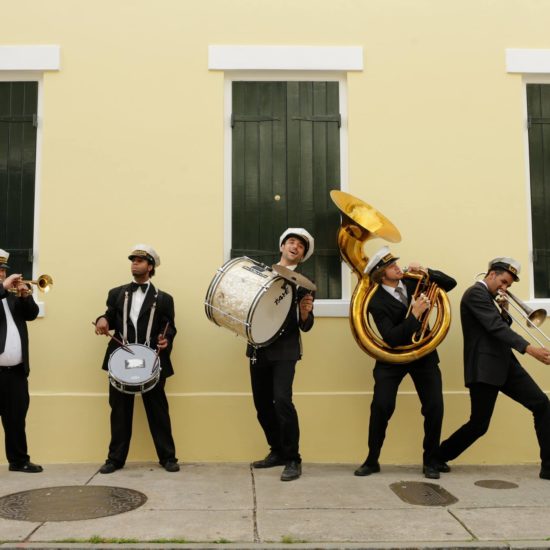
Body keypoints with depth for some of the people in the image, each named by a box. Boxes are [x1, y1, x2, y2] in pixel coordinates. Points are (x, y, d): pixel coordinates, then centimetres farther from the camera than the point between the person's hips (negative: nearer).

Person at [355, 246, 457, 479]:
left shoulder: (412, 281, -5)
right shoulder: (377, 301, -19)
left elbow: (450, 283, 1)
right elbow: (391, 338, -26)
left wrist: (427, 273, -16)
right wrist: (415, 314, -33)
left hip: (424, 354, 4)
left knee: (435, 408, -4)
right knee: (381, 407, -11)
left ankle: (430, 460, 16)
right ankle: (372, 460, 8)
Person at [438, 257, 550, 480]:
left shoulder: (488, 296, 20)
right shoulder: (476, 293, -11)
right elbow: (495, 327, -23)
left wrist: (504, 310, 3)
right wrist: (529, 348, -30)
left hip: (505, 363, 9)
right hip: (485, 367, -9)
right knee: (478, 425, -5)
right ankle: (437, 458, 15)